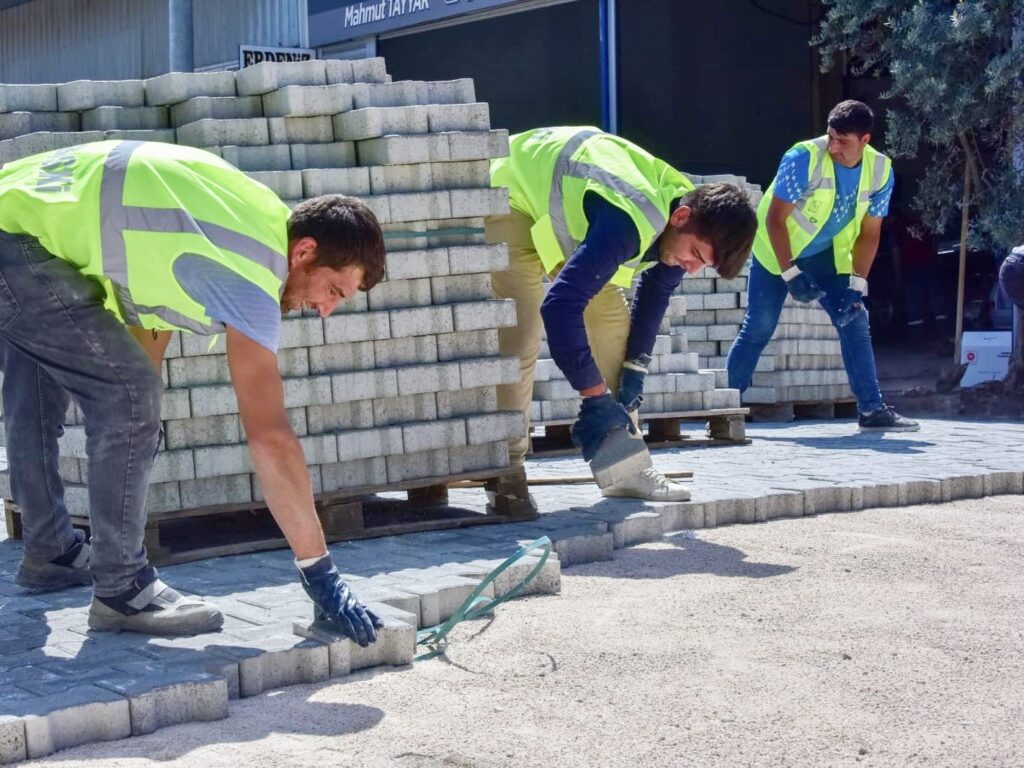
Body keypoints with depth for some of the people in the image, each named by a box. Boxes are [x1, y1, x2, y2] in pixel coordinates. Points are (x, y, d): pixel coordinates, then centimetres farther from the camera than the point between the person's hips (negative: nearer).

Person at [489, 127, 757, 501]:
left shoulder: (683, 223, -13)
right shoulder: (627, 224, -41)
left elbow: (655, 293, 5)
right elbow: (560, 305, -46)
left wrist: (635, 368, -4)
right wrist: (595, 397, -41)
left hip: (561, 204, 9)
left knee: (613, 319, 1)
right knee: (520, 332, -21)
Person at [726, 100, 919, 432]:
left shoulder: (881, 172, -14)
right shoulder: (804, 158, -28)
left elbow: (868, 234, -6)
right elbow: (774, 219, -24)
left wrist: (857, 285, -16)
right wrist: (791, 274, -29)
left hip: (827, 256, 4)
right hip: (777, 251, -4)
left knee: (855, 323, -5)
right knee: (758, 328, -8)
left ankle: (873, 410, -1)